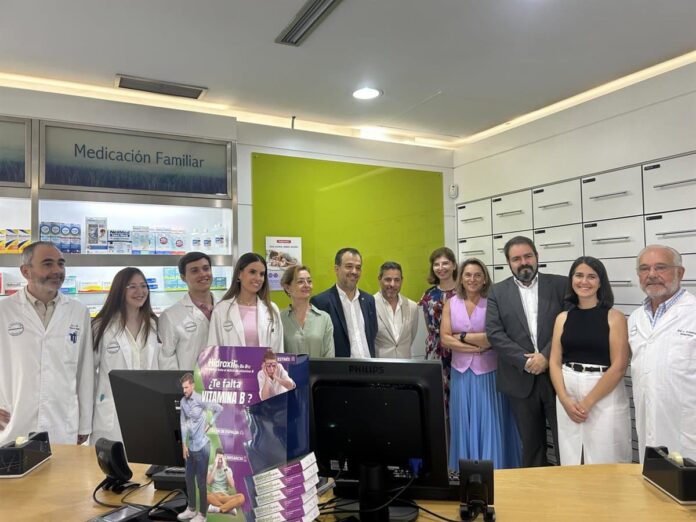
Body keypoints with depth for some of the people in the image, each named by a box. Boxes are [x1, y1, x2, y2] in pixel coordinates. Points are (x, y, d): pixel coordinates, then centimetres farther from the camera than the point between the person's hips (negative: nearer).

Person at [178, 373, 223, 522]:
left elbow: (219, 409, -13)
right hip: (190, 446, 6)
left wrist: (210, 424, -11)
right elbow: (183, 423, 6)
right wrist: (184, 445, 4)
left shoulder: (200, 400, -16)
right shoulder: (183, 401, 2)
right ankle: (191, 509, 34)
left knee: (201, 481, 3)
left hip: (201, 446, -6)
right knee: (189, 478, 18)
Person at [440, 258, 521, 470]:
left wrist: (462, 337, -10)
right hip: (461, 372, 3)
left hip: (488, 372, -3)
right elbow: (445, 340, -4)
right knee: (465, 423, 12)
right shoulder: (451, 304, 3)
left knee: (490, 423, 5)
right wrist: (479, 345, -13)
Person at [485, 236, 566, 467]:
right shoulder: (498, 292, 4)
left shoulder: (560, 284, 3)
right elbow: (494, 333, -4)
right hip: (521, 379, 1)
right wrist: (526, 360, -13)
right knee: (531, 443, 13)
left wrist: (546, 356, -15)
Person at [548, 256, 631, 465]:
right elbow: (554, 363, 5)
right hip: (567, 395, 3)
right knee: (571, 463, 11)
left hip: (605, 396, -3)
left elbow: (618, 367, -9)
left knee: (604, 462, 4)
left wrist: (588, 402, -11)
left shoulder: (614, 317, -3)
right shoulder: (563, 318, 7)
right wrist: (565, 400, -9)